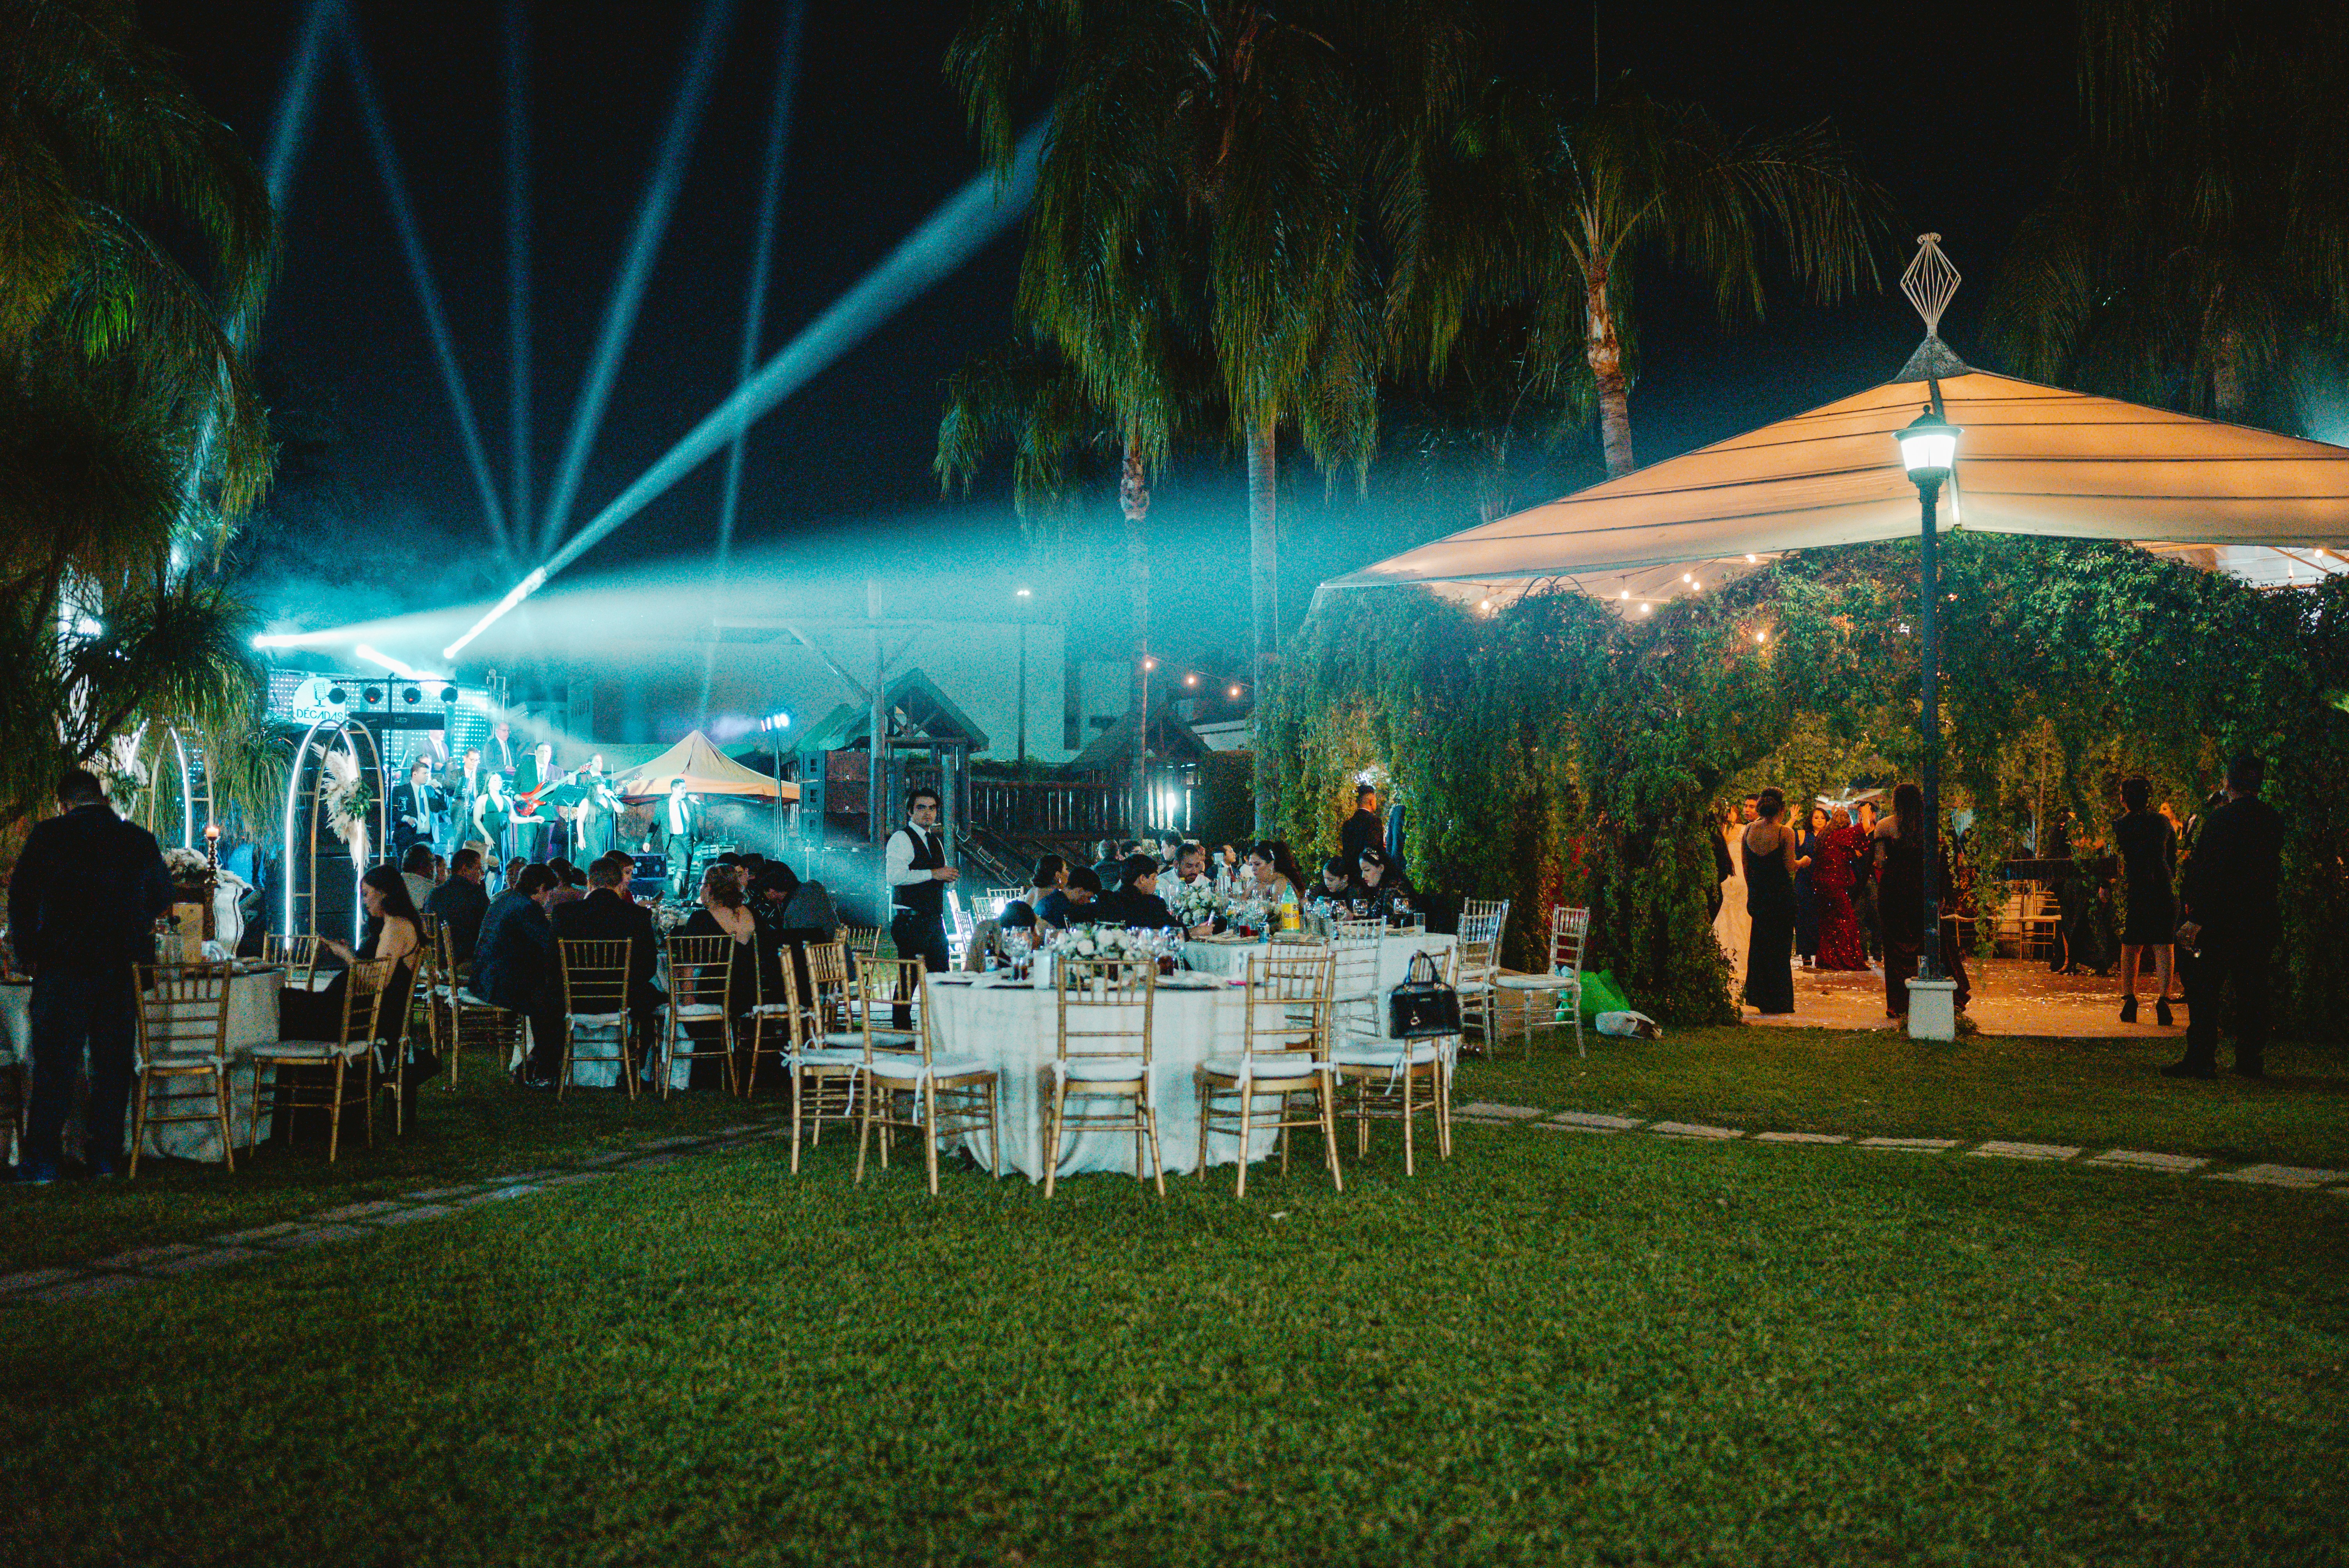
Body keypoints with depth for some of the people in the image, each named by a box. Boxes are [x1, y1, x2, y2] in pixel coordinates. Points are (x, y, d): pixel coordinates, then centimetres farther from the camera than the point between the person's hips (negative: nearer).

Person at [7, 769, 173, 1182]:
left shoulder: (47, 836, -3)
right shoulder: (140, 841, 4)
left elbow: (21, 897, 1)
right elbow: (162, 898, 18)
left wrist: (26, 954, 13)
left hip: (64, 966, -2)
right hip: (122, 969, 2)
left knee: (53, 1065, 2)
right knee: (113, 1066, 9)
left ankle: (42, 1159, 3)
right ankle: (105, 1156, 12)